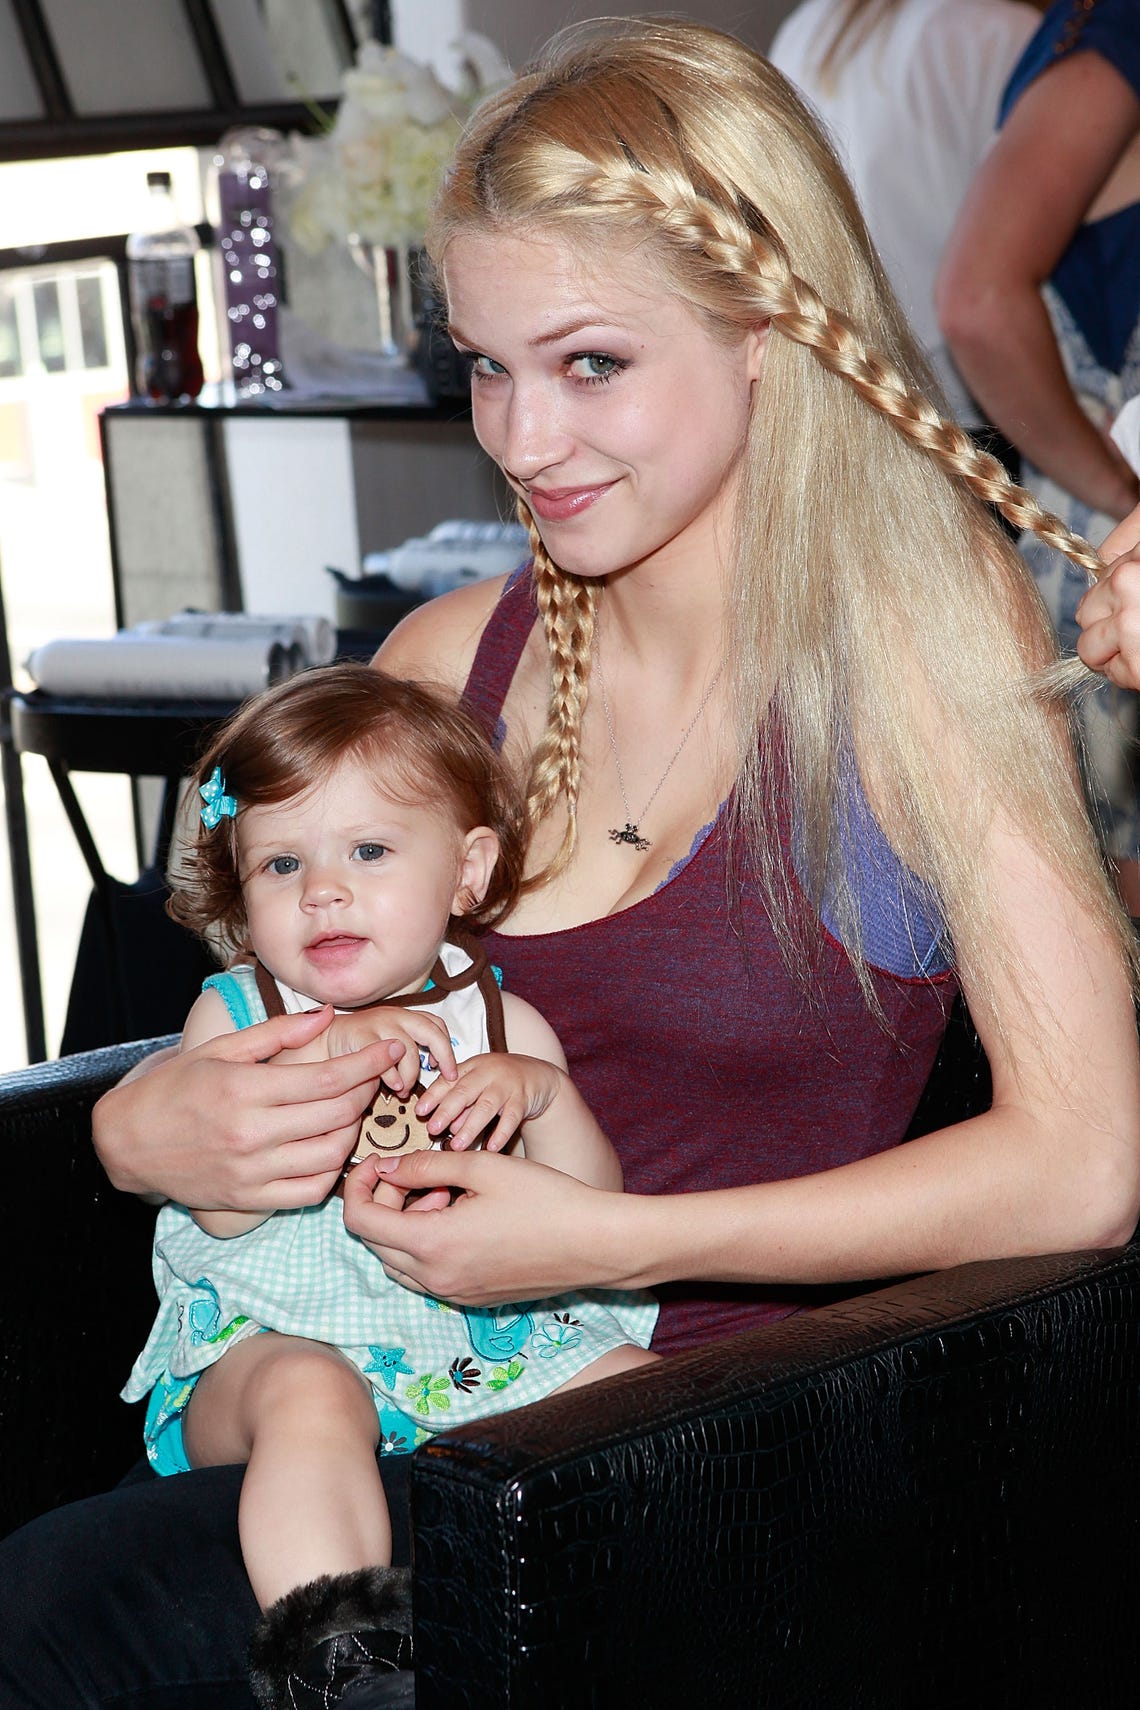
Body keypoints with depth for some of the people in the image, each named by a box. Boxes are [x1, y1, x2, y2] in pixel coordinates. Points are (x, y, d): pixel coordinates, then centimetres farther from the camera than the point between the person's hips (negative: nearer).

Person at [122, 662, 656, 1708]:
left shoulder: (501, 1024, 11)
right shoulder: (235, 1014, 6)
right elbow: (223, 1207, -9)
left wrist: (545, 1095, -13)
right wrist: (325, 1063, -19)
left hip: (487, 1340, 3)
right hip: (275, 1338, -3)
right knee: (309, 1396, -35)